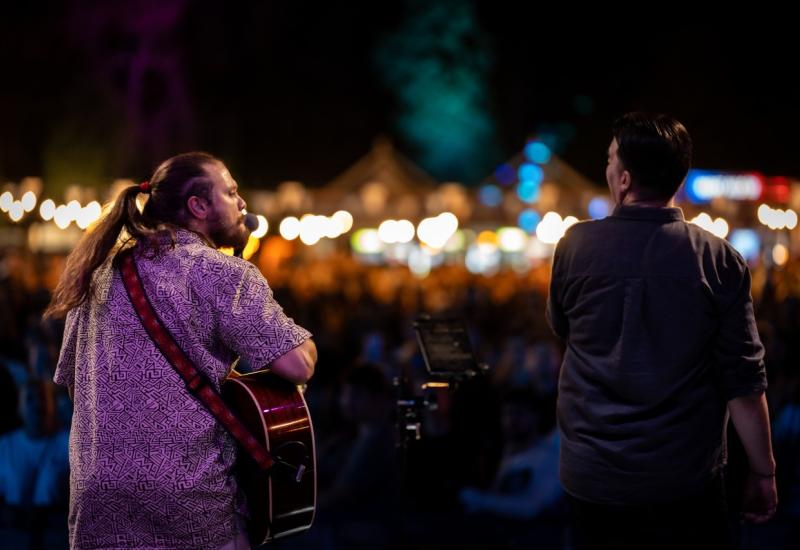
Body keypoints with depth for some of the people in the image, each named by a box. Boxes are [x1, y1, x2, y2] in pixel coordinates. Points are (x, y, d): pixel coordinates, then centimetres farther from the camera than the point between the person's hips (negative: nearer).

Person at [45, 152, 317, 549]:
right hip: (192, 493, -5)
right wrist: (295, 336, 8)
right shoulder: (223, 273, -7)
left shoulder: (101, 273, 12)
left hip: (96, 493, 6)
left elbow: (70, 378, 21)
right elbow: (298, 365, -15)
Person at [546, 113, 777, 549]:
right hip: (685, 481, -1)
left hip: (591, 477, 1)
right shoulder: (718, 261, -11)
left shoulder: (576, 244, -7)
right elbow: (743, 380, -9)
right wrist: (763, 472, 0)